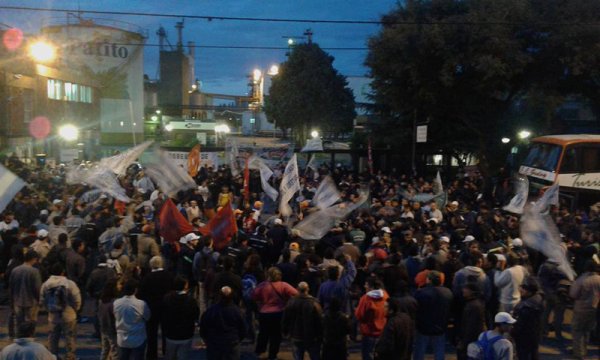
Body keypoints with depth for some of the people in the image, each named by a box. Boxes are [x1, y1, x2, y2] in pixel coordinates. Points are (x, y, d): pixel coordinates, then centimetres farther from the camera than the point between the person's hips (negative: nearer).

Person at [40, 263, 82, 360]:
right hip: (68, 316, -3)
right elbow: (77, 300, -14)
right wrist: (74, 310, 6)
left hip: (53, 316, 4)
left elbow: (43, 301, 2)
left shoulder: (45, 284, -5)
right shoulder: (70, 284, -18)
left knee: (53, 338, 18)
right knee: (70, 338, 10)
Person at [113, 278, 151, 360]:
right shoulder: (141, 304, -23)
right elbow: (148, 317, -5)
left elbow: (116, 318, 5)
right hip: (138, 341, -4)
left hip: (122, 340, 4)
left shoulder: (116, 303, -11)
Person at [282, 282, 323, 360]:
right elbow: (320, 320, -14)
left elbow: (285, 320, 3)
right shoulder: (314, 303, -16)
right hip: (312, 338, -2)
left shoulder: (291, 302, -6)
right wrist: (321, 335, -3)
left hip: (296, 337, 2)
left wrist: (285, 332, 17)